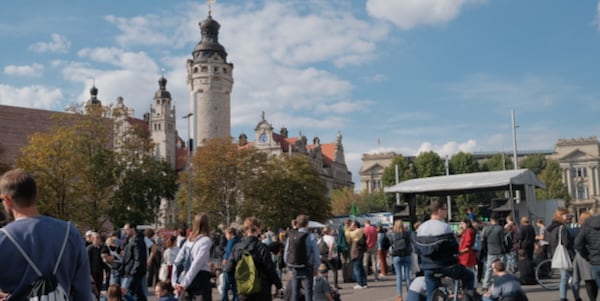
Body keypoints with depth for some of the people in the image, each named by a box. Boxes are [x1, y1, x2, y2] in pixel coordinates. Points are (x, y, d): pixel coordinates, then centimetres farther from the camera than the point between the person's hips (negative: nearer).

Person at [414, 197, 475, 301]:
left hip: (428, 268, 5)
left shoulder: (421, 228, 2)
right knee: (469, 276, 20)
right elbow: (454, 248, -12)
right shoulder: (444, 227, -15)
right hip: (446, 266, -5)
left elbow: (418, 248, 9)